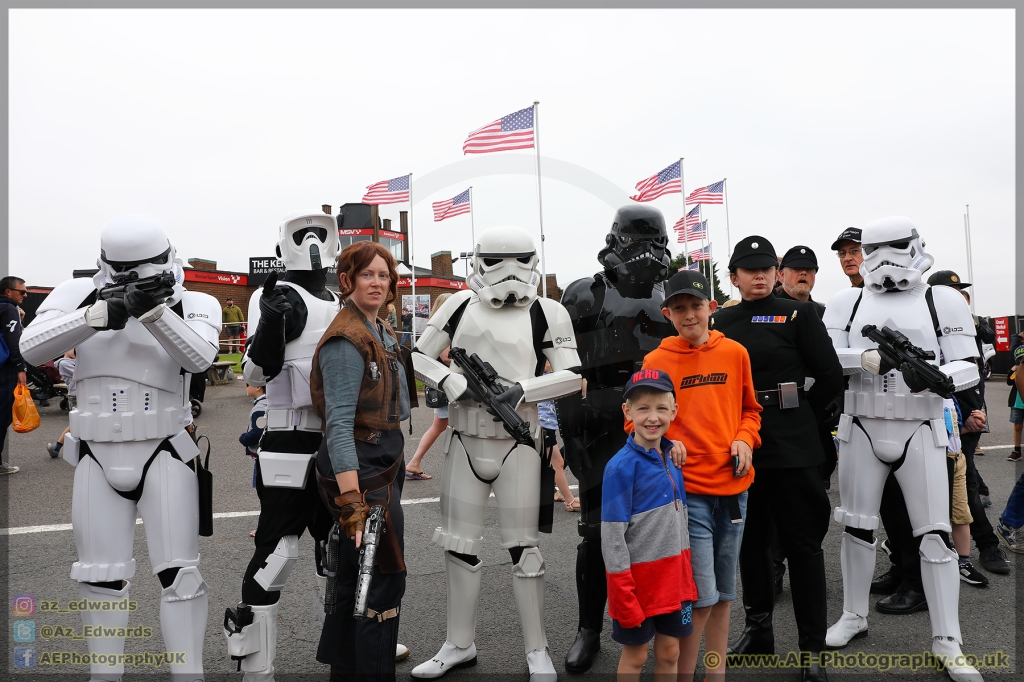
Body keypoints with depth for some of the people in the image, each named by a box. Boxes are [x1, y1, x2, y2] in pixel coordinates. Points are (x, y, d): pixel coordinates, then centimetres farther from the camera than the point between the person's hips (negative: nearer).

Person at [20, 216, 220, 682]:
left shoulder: (192, 306, -5)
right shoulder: (80, 296, -1)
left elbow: (200, 358, -23)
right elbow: (31, 348, -15)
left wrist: (153, 310, -33)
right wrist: (108, 311, -25)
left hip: (165, 456, -2)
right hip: (97, 459, 3)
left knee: (179, 573, 0)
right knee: (101, 579, 13)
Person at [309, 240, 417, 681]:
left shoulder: (382, 332, 12)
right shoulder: (347, 341, -18)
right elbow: (338, 425, -24)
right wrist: (352, 501, -29)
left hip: (384, 463, 10)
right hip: (361, 470, -10)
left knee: (354, 574, 20)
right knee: (384, 580, -1)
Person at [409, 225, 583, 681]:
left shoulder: (547, 313, -2)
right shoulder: (461, 306, 5)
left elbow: (572, 376, -7)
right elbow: (418, 356, 7)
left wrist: (522, 389, -20)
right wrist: (453, 382, -10)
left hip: (516, 443, -3)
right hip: (464, 441, 3)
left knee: (522, 547, 4)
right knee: (459, 545, 11)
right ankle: (460, 644, 29)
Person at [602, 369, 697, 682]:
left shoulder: (673, 457, 3)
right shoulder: (621, 465, -17)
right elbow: (611, 534, -16)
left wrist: (686, 573, 11)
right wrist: (623, 592, -17)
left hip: (674, 573, 6)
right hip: (638, 574, -6)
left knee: (669, 651, 16)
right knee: (635, 655, 10)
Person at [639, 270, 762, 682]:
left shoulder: (735, 353, 4)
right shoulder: (656, 361, -4)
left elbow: (749, 409, 15)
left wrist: (745, 439, -3)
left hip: (732, 485, 4)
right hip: (686, 489, -4)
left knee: (723, 592, 16)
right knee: (700, 597, -6)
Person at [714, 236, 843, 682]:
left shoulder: (798, 315, -3)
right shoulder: (720, 323, 7)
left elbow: (830, 377, -4)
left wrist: (800, 418, 3)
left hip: (791, 448, -4)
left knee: (802, 543, 3)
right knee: (750, 538, 14)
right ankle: (758, 629, 30)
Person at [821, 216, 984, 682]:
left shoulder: (943, 300, 0)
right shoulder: (847, 303, 5)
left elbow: (968, 366, -4)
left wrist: (934, 377, -25)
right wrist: (866, 358, -21)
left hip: (921, 431, -1)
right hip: (861, 429, 2)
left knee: (934, 534, 0)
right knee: (857, 526, 11)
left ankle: (947, 641, 14)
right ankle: (854, 616, 29)